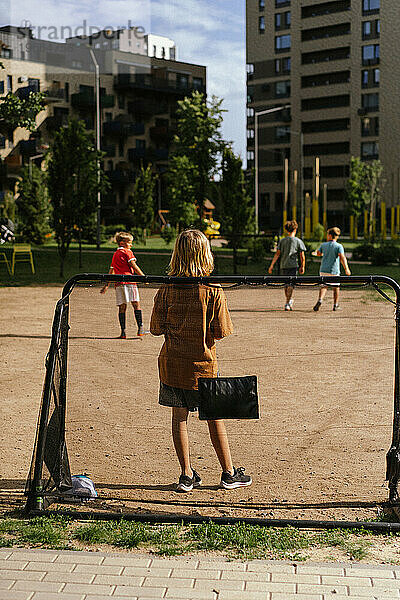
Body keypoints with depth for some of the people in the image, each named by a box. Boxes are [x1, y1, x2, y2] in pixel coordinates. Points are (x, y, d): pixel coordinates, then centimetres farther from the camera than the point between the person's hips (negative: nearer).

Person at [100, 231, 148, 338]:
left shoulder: (115, 254, 21)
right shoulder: (127, 252, 1)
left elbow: (111, 271, 25)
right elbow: (134, 266, -6)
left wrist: (106, 285, 29)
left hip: (118, 284, 6)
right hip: (129, 281, -6)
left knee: (122, 307, 5)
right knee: (136, 304, -3)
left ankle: (123, 331, 2)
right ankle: (140, 329, -7)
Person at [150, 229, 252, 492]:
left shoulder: (166, 290, -7)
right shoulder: (214, 291, -13)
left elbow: (157, 328, -2)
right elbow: (220, 332, -10)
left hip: (172, 363, 1)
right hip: (203, 364, -1)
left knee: (179, 417, 11)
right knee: (215, 419, 11)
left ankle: (187, 475, 16)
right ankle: (229, 473, 23)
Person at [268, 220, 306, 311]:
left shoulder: (282, 241, 8)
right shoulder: (299, 241, 2)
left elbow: (277, 254, 1)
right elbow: (302, 256, 0)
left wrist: (272, 265, 1)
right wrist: (302, 267, 11)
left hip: (283, 265, 3)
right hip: (293, 265, -3)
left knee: (286, 284, 15)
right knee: (290, 284, -4)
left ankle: (289, 300, 28)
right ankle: (287, 304, -12)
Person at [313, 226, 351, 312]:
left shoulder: (323, 245, 5)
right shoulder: (339, 246, -5)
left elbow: (318, 253, 21)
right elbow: (342, 257, -17)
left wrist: (315, 253, 45)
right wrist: (346, 269, -23)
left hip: (323, 270, 2)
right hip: (334, 271, -2)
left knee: (323, 286, 6)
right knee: (336, 287, 13)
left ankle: (320, 300, -20)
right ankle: (336, 305, 17)